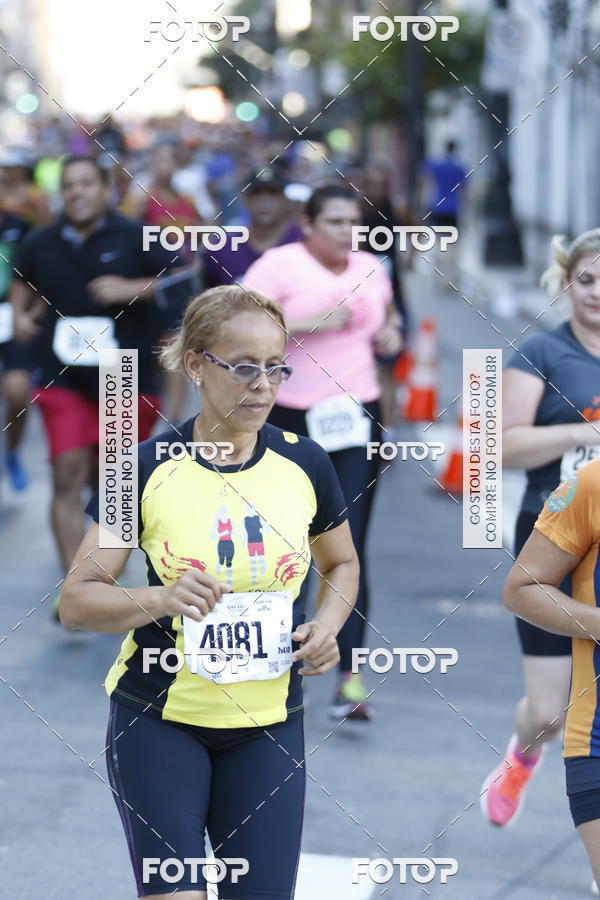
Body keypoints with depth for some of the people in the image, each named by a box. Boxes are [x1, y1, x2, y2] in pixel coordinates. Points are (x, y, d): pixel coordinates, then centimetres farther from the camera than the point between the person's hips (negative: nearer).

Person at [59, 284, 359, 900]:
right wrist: (159, 600, -28)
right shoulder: (147, 468, -9)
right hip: (159, 721, -2)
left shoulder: (303, 464, -2)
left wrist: (328, 623, -4)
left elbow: (342, 563, 17)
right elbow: (77, 602, -9)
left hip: (269, 725, 2)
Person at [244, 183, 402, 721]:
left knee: (348, 545, -9)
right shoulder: (280, 266, -7)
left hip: (356, 419, 2)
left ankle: (351, 674, -12)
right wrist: (309, 322, -24)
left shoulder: (370, 269, 9)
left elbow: (386, 318, 27)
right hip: (290, 419, -2)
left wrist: (391, 334, 3)